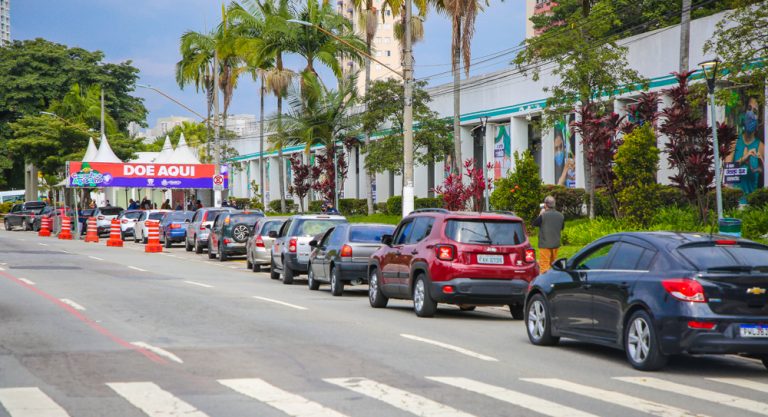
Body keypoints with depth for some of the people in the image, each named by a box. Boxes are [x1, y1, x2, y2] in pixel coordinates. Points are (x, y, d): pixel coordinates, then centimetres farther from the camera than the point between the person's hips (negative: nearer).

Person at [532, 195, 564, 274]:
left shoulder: (543, 215, -17)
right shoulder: (560, 215, 1)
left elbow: (535, 223, -1)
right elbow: (562, 227, 17)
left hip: (545, 244, -6)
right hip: (556, 244, 6)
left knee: (544, 265, -4)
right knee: (553, 264, 18)